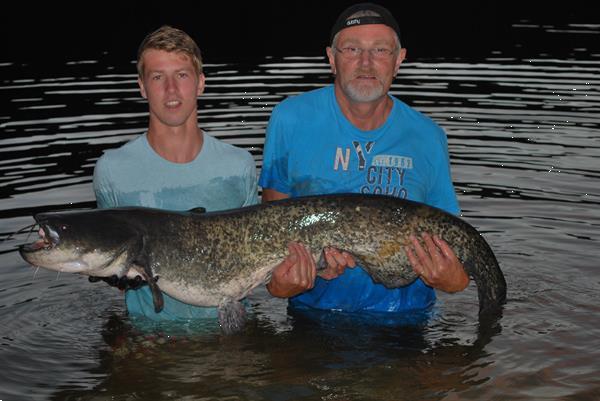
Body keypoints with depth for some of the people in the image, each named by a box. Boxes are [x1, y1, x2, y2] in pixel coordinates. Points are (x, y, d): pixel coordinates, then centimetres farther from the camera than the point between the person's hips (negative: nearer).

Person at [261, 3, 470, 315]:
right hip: (313, 307, -1)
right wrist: (280, 280, -15)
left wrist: (454, 280, -15)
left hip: (405, 313, 2)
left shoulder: (428, 138, 2)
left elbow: (445, 237, 7)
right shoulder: (290, 120, -2)